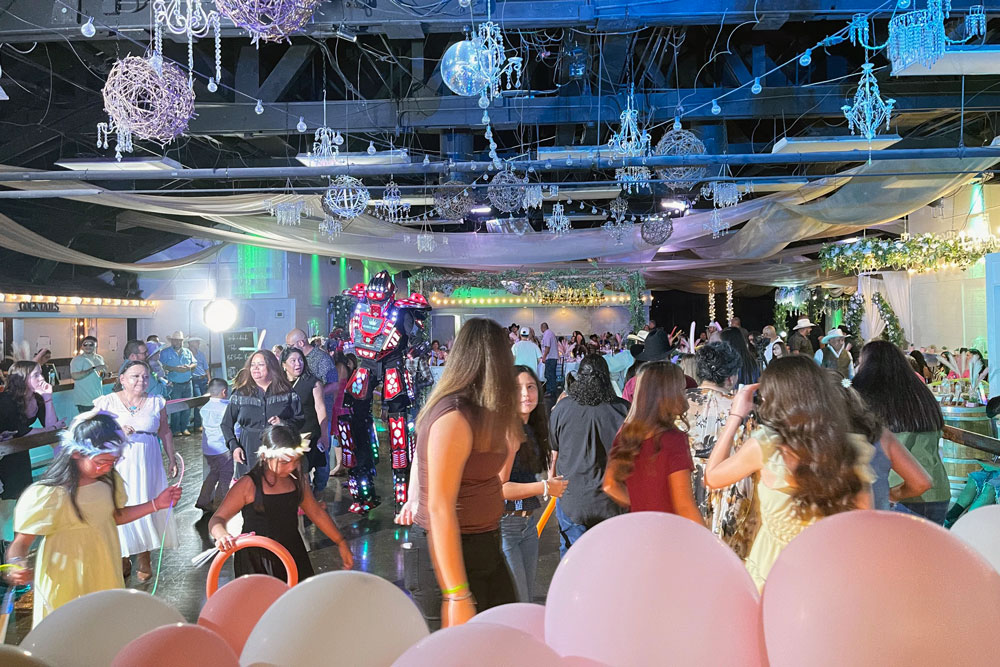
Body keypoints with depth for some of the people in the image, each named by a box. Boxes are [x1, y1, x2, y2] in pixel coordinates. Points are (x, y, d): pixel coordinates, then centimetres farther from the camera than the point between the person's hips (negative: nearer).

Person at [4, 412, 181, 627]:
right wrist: (17, 565, -35)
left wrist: (156, 504, 1)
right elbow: (21, 543, -13)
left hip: (106, 577, 5)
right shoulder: (47, 495, -22)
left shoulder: (108, 481, -5)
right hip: (66, 584, -5)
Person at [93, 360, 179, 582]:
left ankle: (143, 557, 18)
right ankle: (122, 557, 16)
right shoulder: (107, 402, -1)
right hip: (117, 466, -1)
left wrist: (171, 459, 11)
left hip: (147, 466, 1)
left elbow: (165, 432, 11)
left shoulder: (156, 403, 4)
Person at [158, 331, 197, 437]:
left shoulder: (187, 352, 16)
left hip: (187, 383, 4)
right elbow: (161, 366, -9)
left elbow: (195, 363, 12)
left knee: (187, 407, 4)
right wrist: (174, 369, -20)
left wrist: (189, 367, -10)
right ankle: (175, 430, 1)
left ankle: (184, 428, 13)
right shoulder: (165, 352, 2)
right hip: (174, 385, -4)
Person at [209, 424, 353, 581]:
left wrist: (341, 543, 17)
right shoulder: (248, 485, -14)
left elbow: (317, 513, 14)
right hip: (256, 564, -4)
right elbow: (217, 519, -10)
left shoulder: (297, 480, 3)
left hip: (292, 556, 5)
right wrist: (222, 535, -33)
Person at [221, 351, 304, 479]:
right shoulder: (240, 394, 7)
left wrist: (284, 423, -13)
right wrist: (234, 446, -2)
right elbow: (226, 424, 11)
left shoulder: (287, 392, 5)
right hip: (249, 454, 1)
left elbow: (300, 419, 6)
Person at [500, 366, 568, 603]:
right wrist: (545, 488, -16)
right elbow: (498, 488, -22)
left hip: (528, 524, 9)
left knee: (526, 602, 16)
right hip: (504, 524, -9)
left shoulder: (531, 429, 11)